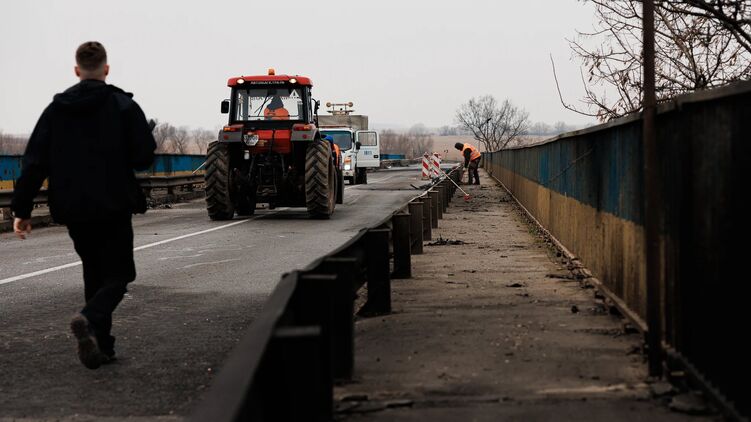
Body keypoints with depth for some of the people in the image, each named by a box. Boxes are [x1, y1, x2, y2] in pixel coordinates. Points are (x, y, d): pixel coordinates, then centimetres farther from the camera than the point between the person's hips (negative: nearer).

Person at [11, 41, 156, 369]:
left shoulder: (55, 109, 4)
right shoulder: (124, 106, -6)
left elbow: (34, 163, 0)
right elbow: (143, 157, -8)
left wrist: (22, 209, 2)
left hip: (73, 210, 4)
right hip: (113, 207, -4)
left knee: (94, 273, 17)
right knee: (118, 273, 5)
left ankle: (101, 347, 13)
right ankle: (90, 319, -24)